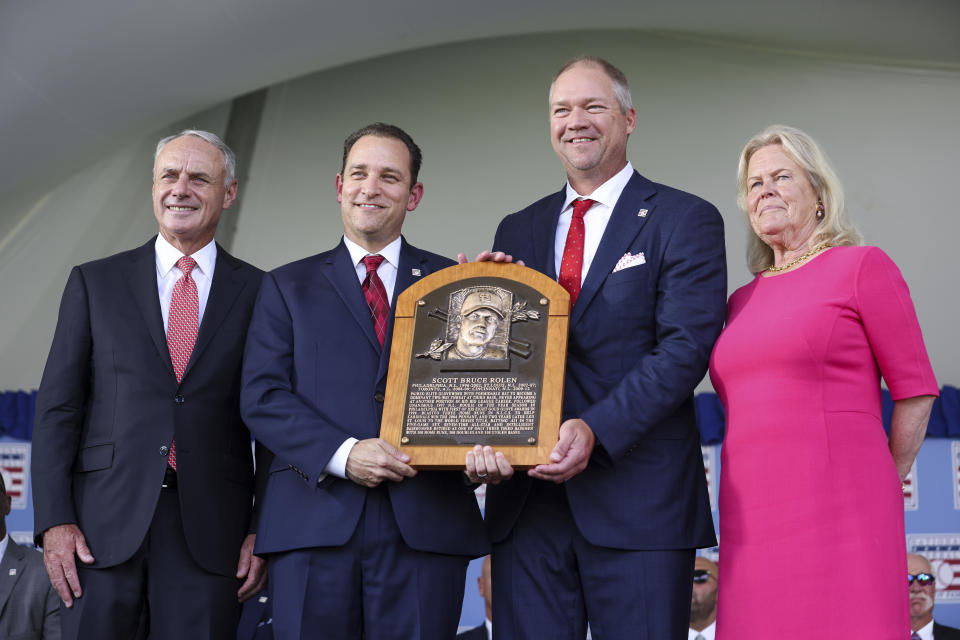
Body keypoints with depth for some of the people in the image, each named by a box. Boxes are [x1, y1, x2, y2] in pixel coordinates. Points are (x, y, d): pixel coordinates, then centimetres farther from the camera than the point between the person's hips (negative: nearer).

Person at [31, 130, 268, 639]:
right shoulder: (94, 282, 9)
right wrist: (54, 521, -4)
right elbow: (57, 408, 5)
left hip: (211, 529, 0)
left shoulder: (259, 293, 7)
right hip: (104, 523, 1)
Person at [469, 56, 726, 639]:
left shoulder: (686, 220, 2)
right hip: (526, 495, 4)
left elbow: (685, 347, -9)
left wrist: (597, 429, -20)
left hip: (638, 498, -4)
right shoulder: (517, 231, 18)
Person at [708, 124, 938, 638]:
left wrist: (875, 492, 7)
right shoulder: (743, 301, 18)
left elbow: (915, 390, 2)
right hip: (757, 528, 6)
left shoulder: (863, 266, 1)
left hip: (837, 519, -5)